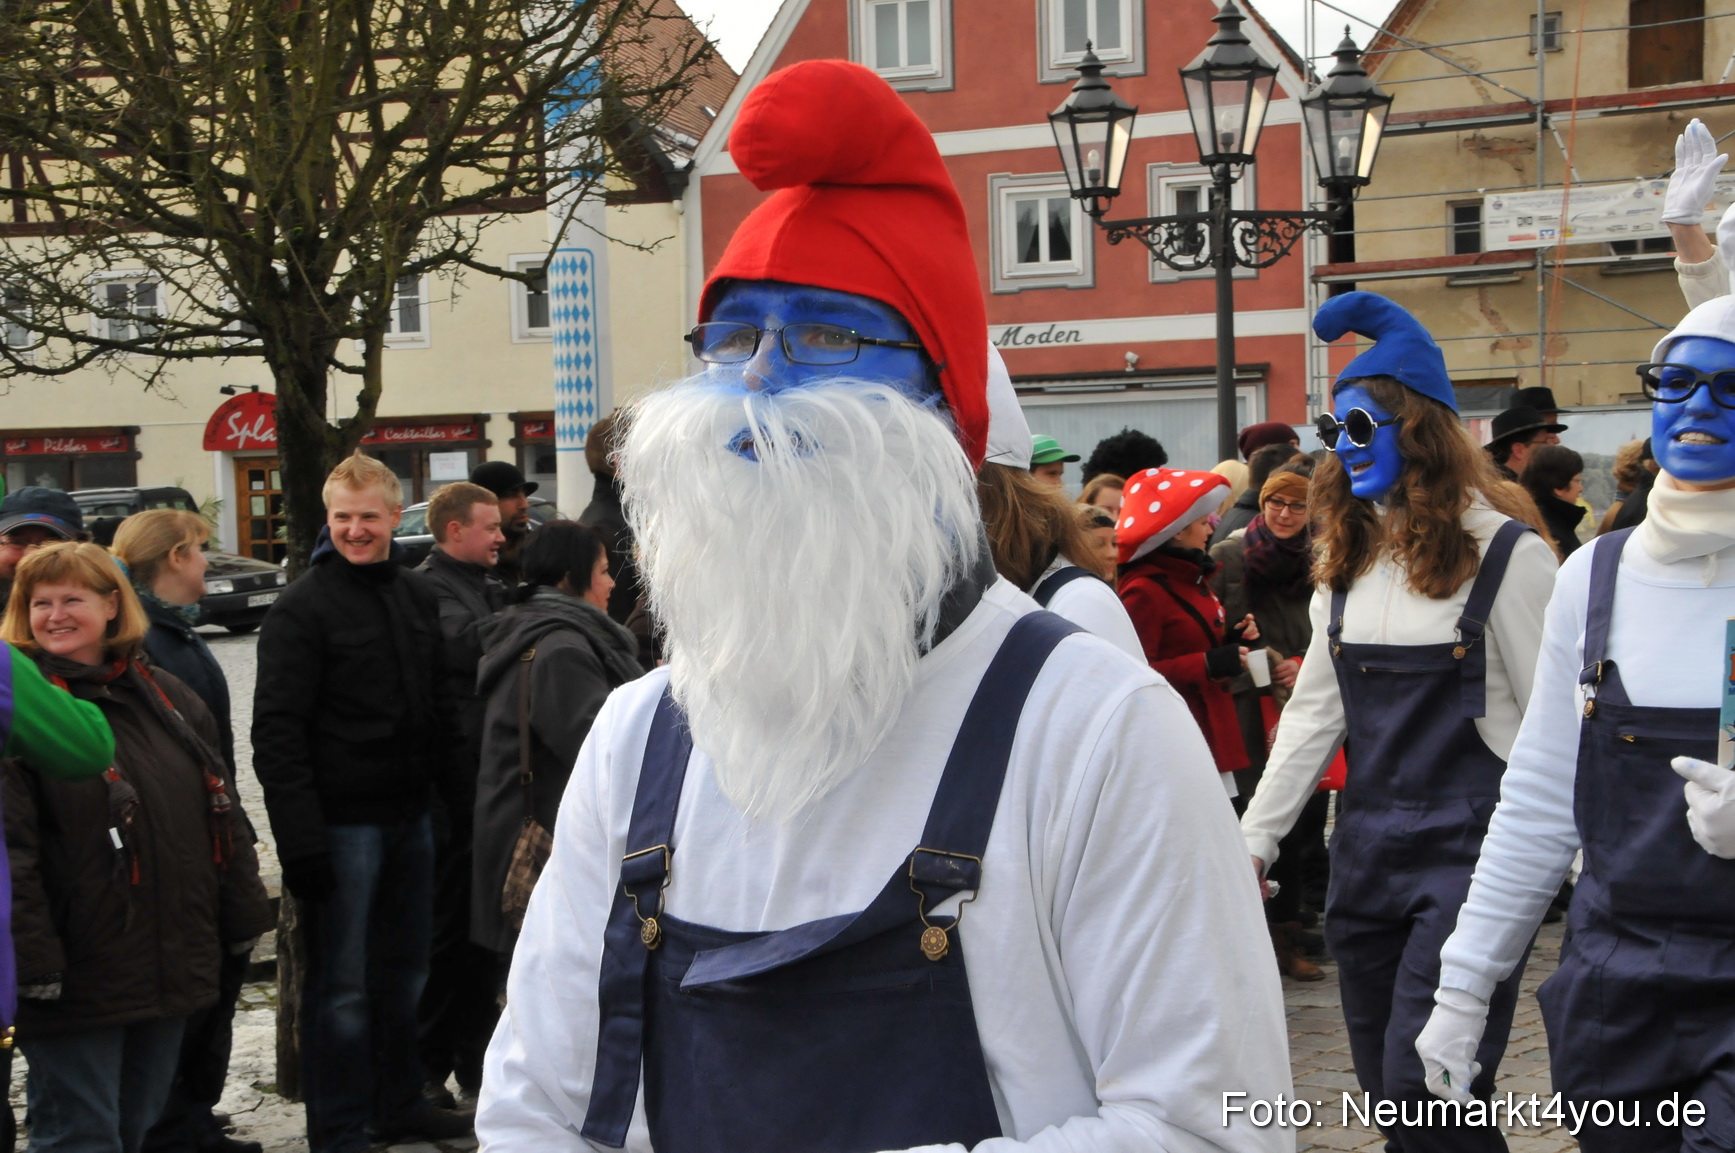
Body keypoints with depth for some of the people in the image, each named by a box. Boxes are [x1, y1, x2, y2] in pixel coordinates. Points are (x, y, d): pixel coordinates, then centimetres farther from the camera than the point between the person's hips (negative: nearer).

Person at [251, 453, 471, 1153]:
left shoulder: (417, 598, 12)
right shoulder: (303, 608, -10)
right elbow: (276, 731, -15)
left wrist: (453, 792, 12)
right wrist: (300, 840, -21)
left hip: (411, 815, 7)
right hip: (342, 824, -7)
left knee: (404, 969, 16)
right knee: (341, 984, 0)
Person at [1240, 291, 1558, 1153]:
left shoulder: (1503, 554, -7)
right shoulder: (1348, 558, 11)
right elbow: (1314, 709, 13)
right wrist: (1255, 837, 9)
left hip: (1468, 854, -6)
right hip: (1365, 855, 7)